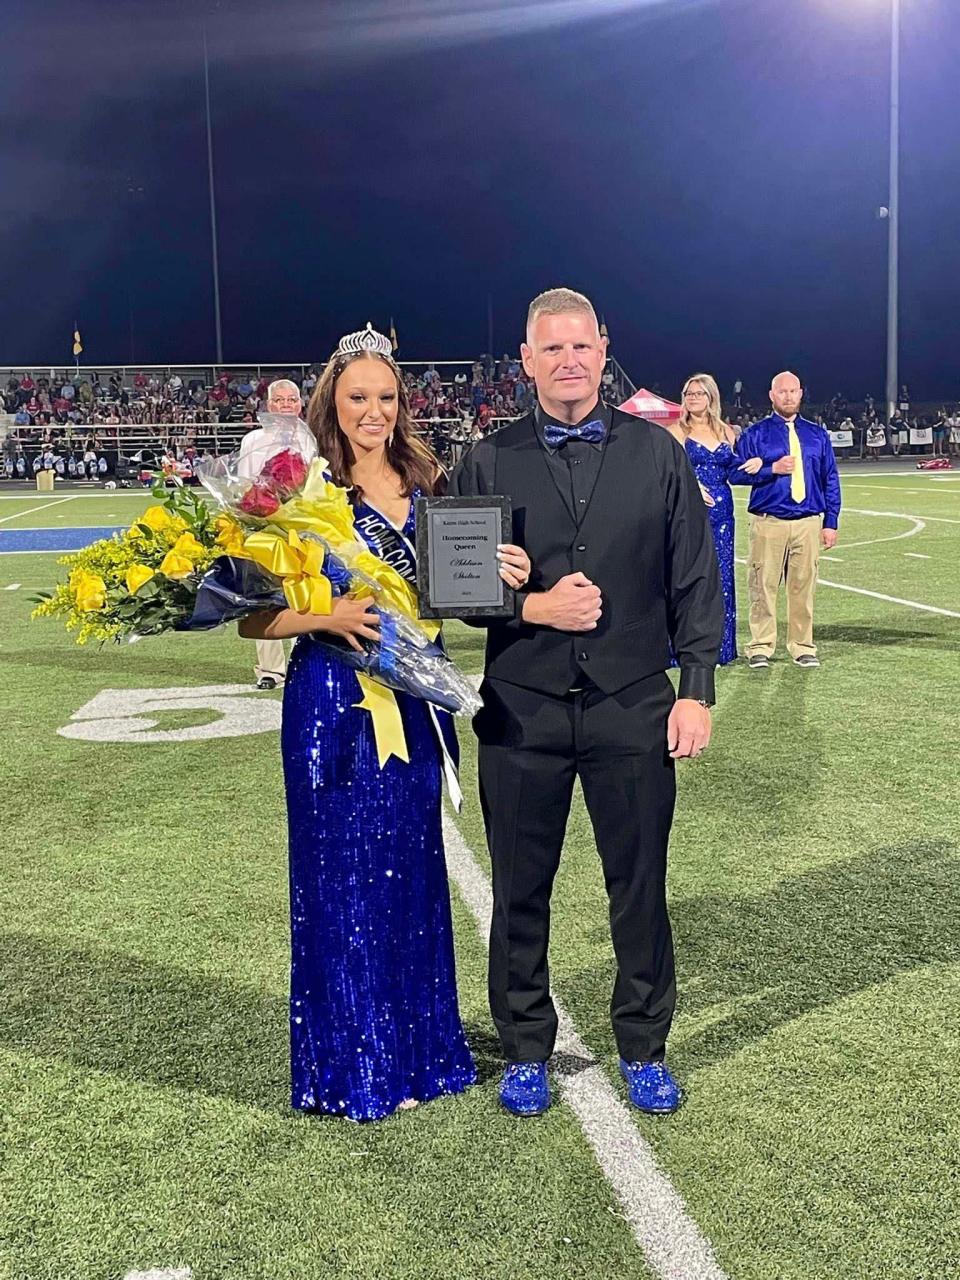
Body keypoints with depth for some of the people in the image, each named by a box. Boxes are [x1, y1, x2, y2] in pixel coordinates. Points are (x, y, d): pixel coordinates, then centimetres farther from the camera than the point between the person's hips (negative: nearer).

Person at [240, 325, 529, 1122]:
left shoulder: (427, 486, 7)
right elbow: (252, 619, -10)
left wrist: (498, 575, -8)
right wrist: (327, 616, -26)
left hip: (415, 703, 5)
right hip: (335, 707, -5)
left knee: (413, 873, 15)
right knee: (344, 881, 6)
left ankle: (419, 1047, 33)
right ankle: (355, 1066, 24)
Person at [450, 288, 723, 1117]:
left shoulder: (656, 453, 3)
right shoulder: (488, 463, 2)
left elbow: (696, 582, 4)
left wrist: (696, 690, -1)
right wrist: (531, 606, -12)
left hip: (633, 708, 0)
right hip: (521, 713, 0)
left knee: (640, 886, 10)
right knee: (520, 891, 11)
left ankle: (644, 1049, 31)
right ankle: (526, 1050, 31)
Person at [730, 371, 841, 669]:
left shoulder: (817, 434, 14)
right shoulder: (755, 434, 6)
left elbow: (830, 480, 13)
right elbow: (736, 473, -1)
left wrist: (831, 522, 6)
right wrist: (772, 469, -13)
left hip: (808, 524, 2)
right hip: (768, 522, -2)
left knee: (803, 587, 4)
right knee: (763, 586, -2)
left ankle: (802, 647, 14)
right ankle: (761, 647, 6)